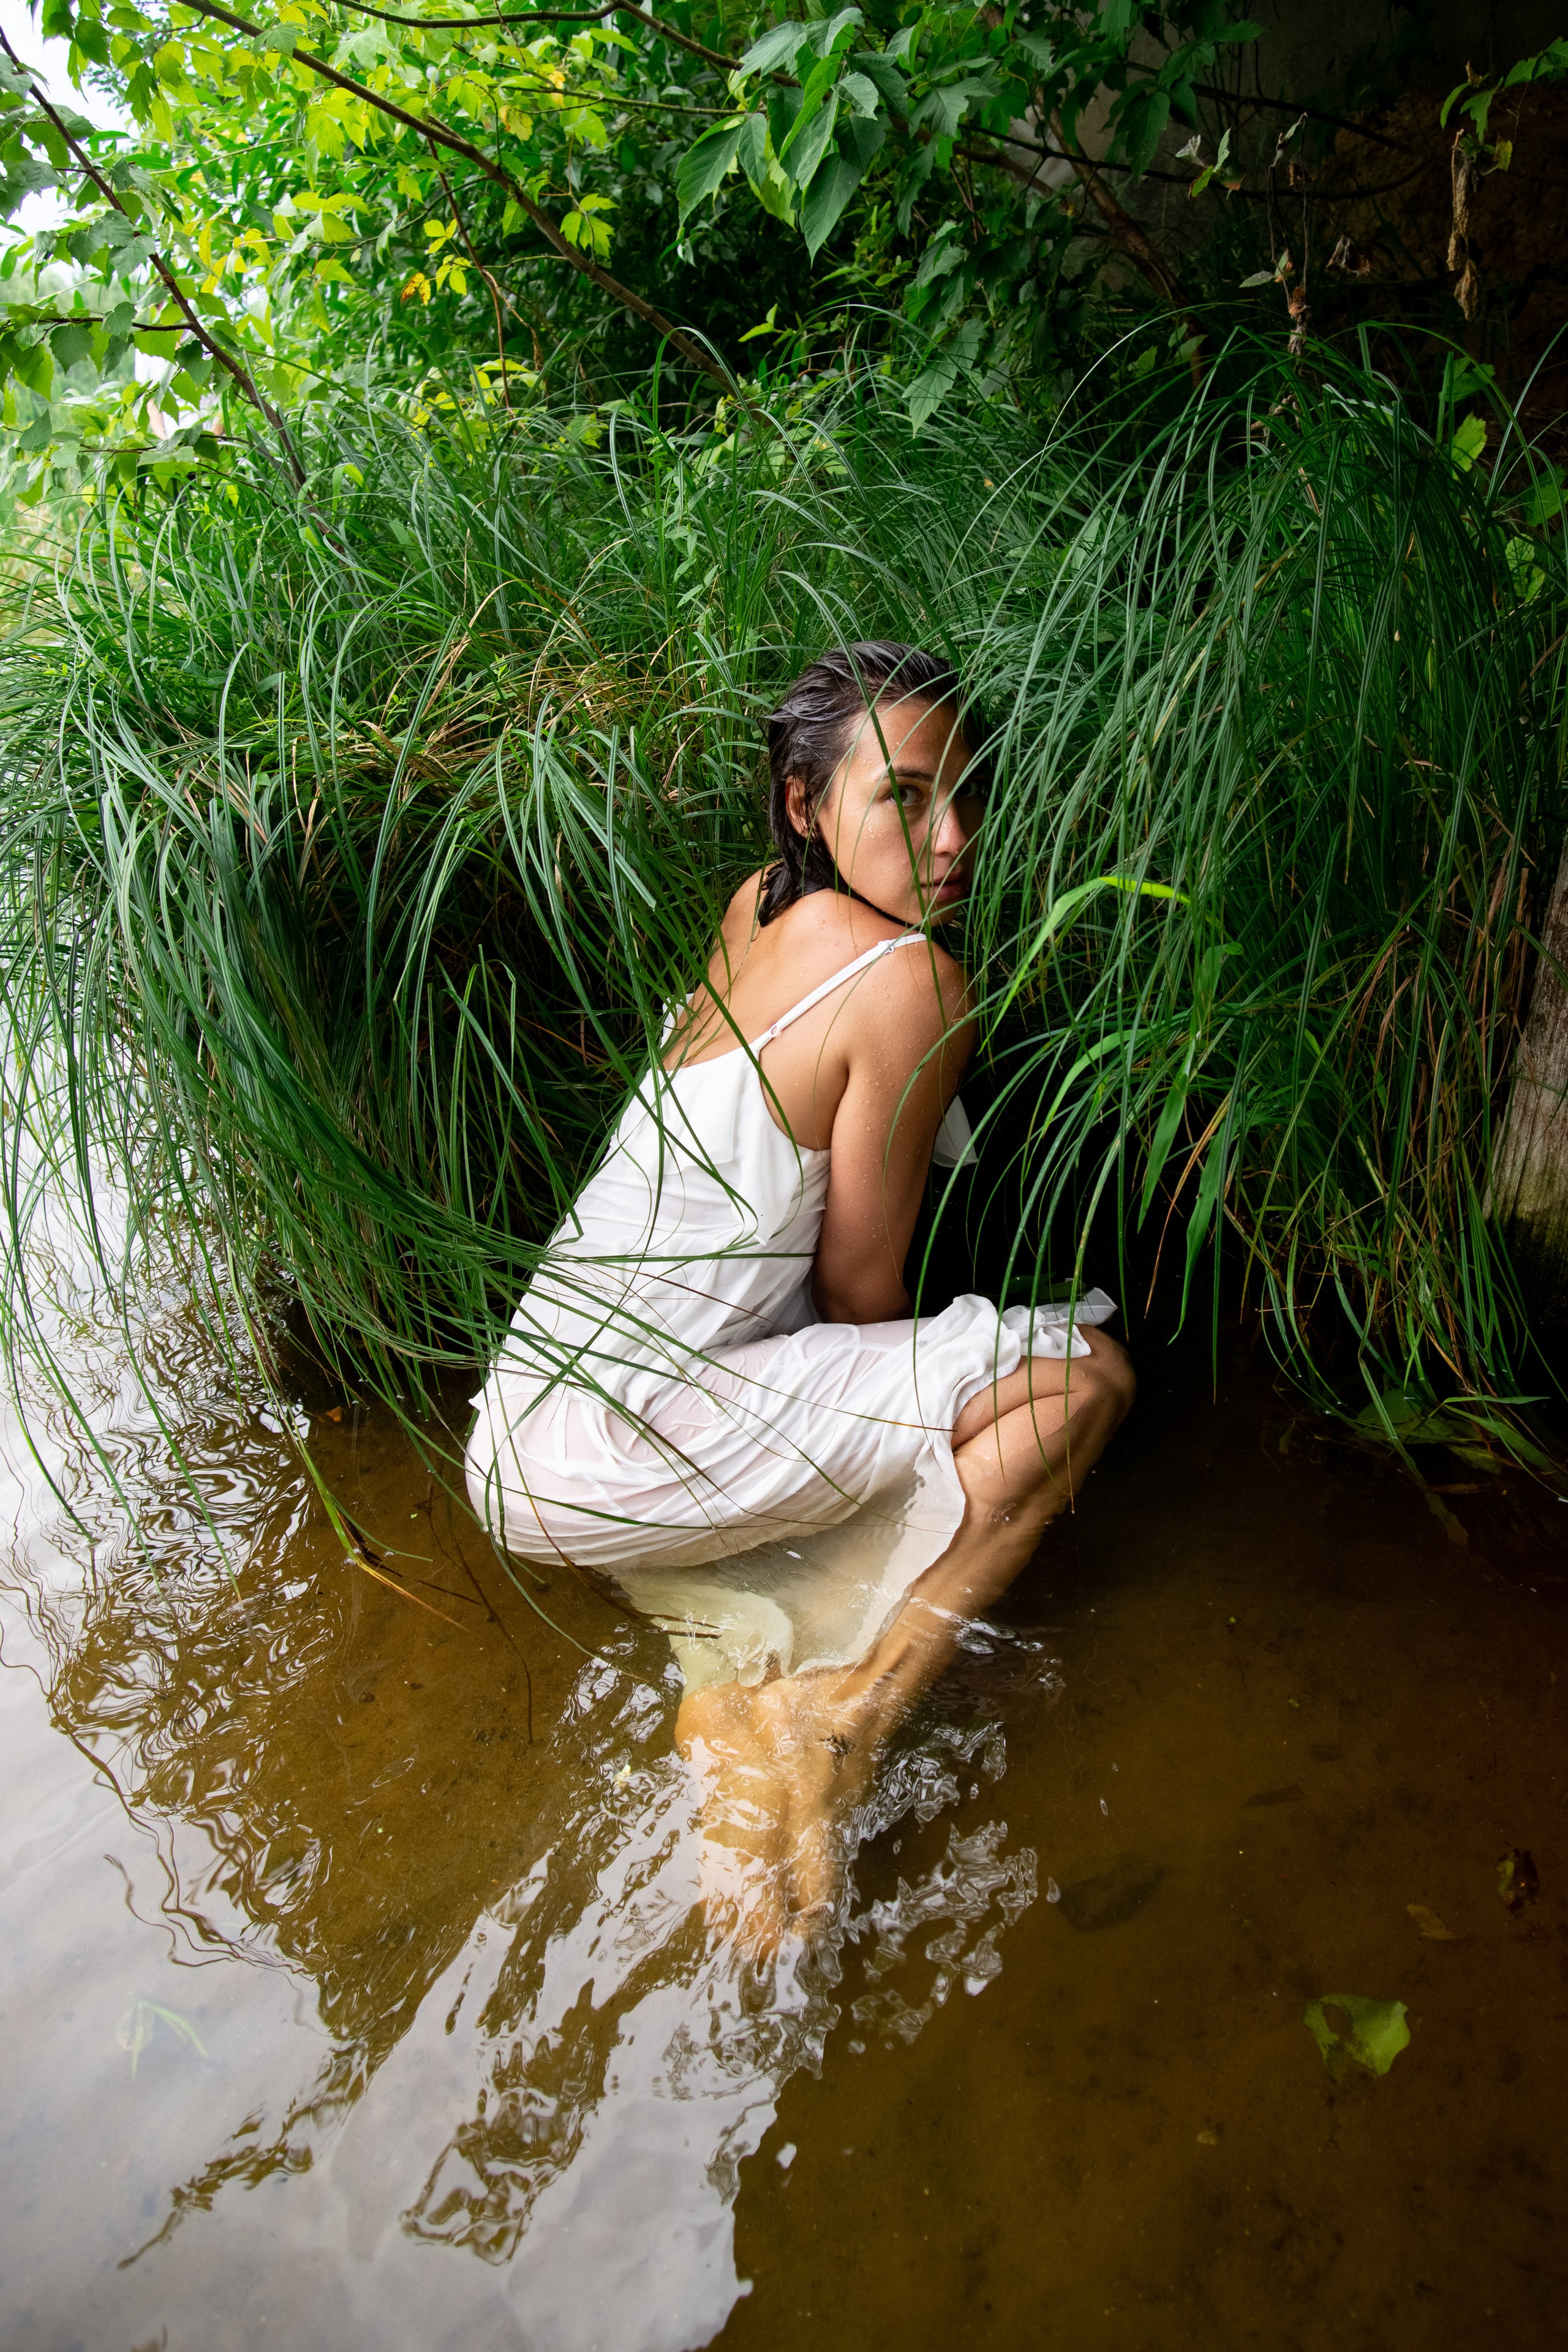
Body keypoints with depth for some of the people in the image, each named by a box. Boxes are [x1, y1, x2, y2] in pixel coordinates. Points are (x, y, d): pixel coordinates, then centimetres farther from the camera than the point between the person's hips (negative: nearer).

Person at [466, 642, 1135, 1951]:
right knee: (1081, 1370, -8)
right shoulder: (914, 984, -15)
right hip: (602, 1458, -9)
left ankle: (742, 1679, 12)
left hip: (526, 1431, 9)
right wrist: (937, 1390, 13)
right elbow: (860, 1281, -7)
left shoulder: (761, 909, 9)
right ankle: (845, 1721, -7)